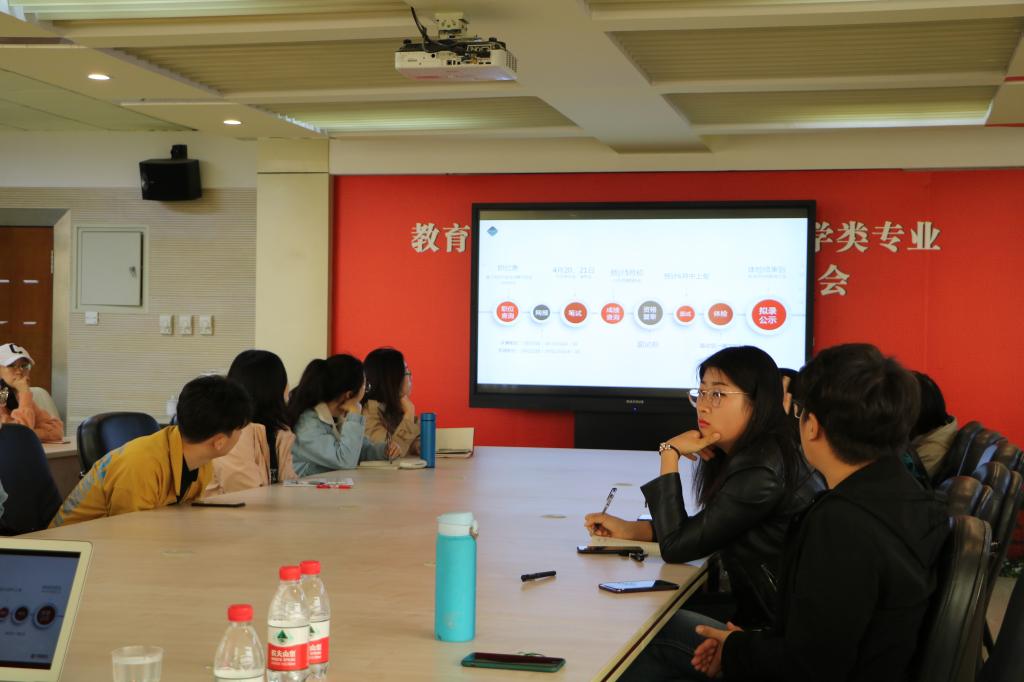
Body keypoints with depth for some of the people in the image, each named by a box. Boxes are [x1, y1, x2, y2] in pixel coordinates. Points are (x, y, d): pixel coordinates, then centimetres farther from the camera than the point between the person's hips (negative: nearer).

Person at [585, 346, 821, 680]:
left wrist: (670, 456, -14)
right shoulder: (755, 455, 5)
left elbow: (676, 546, -19)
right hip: (757, 609, 9)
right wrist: (629, 529, 6)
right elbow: (702, 528, 18)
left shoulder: (760, 474, -25)